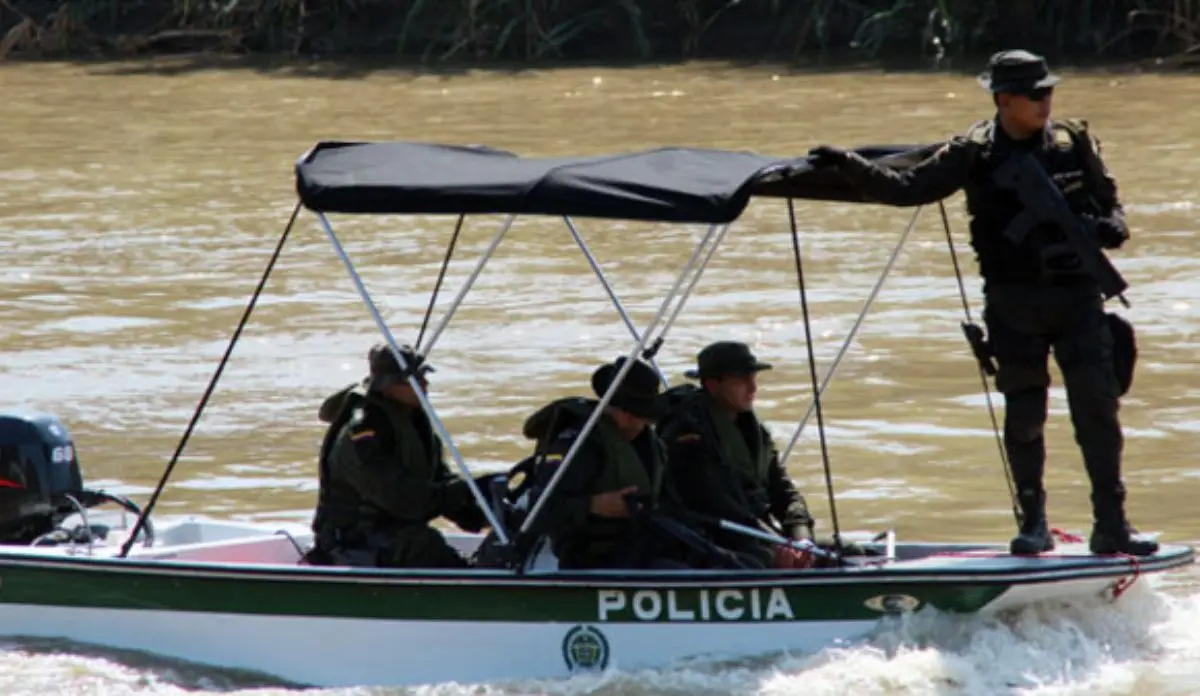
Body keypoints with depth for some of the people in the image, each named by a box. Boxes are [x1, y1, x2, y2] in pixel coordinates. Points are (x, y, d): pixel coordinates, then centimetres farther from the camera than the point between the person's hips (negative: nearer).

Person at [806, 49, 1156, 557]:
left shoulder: (1073, 143, 3)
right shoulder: (974, 154, -1)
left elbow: (1109, 201, 14)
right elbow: (906, 189, 3)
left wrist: (1111, 228, -9)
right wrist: (846, 166, -7)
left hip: (1077, 293, 1)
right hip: (1014, 301, -1)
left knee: (1098, 407, -6)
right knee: (1023, 415, 3)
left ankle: (1111, 525, -2)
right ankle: (1033, 523, 16)